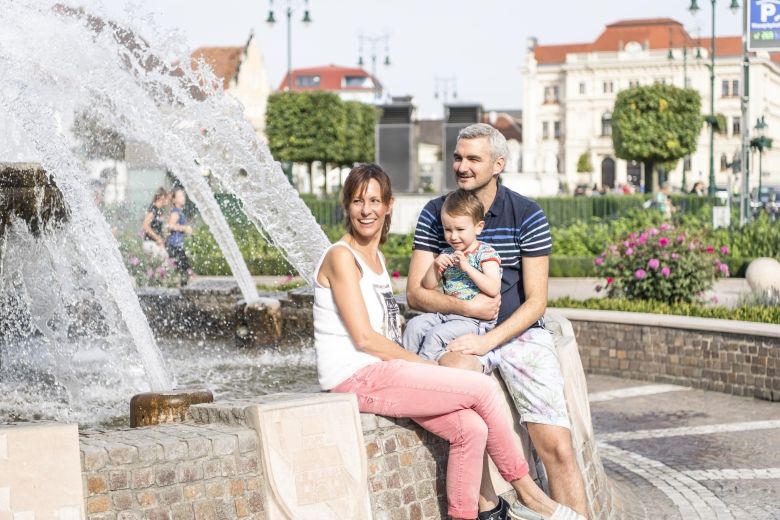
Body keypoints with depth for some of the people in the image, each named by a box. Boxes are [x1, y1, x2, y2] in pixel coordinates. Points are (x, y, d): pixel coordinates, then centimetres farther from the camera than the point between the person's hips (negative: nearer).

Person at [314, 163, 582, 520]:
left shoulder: (376, 258, 18)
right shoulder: (341, 257, -8)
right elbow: (364, 338, -14)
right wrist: (427, 366, -9)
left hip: (380, 372, 8)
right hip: (356, 379, -8)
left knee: (471, 428, -11)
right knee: (481, 388, -11)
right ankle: (524, 488, 4)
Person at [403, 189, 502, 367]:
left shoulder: (486, 253, -6)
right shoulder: (447, 254, 13)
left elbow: (494, 289, -19)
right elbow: (428, 285, 13)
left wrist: (466, 267, -22)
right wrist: (435, 265, -6)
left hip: (475, 319, -7)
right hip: (446, 312, 7)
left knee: (435, 335, -24)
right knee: (414, 325, -11)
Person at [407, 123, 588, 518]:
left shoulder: (527, 216, -1)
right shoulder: (434, 214, 6)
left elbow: (536, 301, -4)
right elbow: (415, 293, 3)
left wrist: (488, 340, -18)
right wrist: (465, 306, -16)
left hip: (520, 332, 0)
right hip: (460, 335, 0)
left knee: (557, 448, -16)